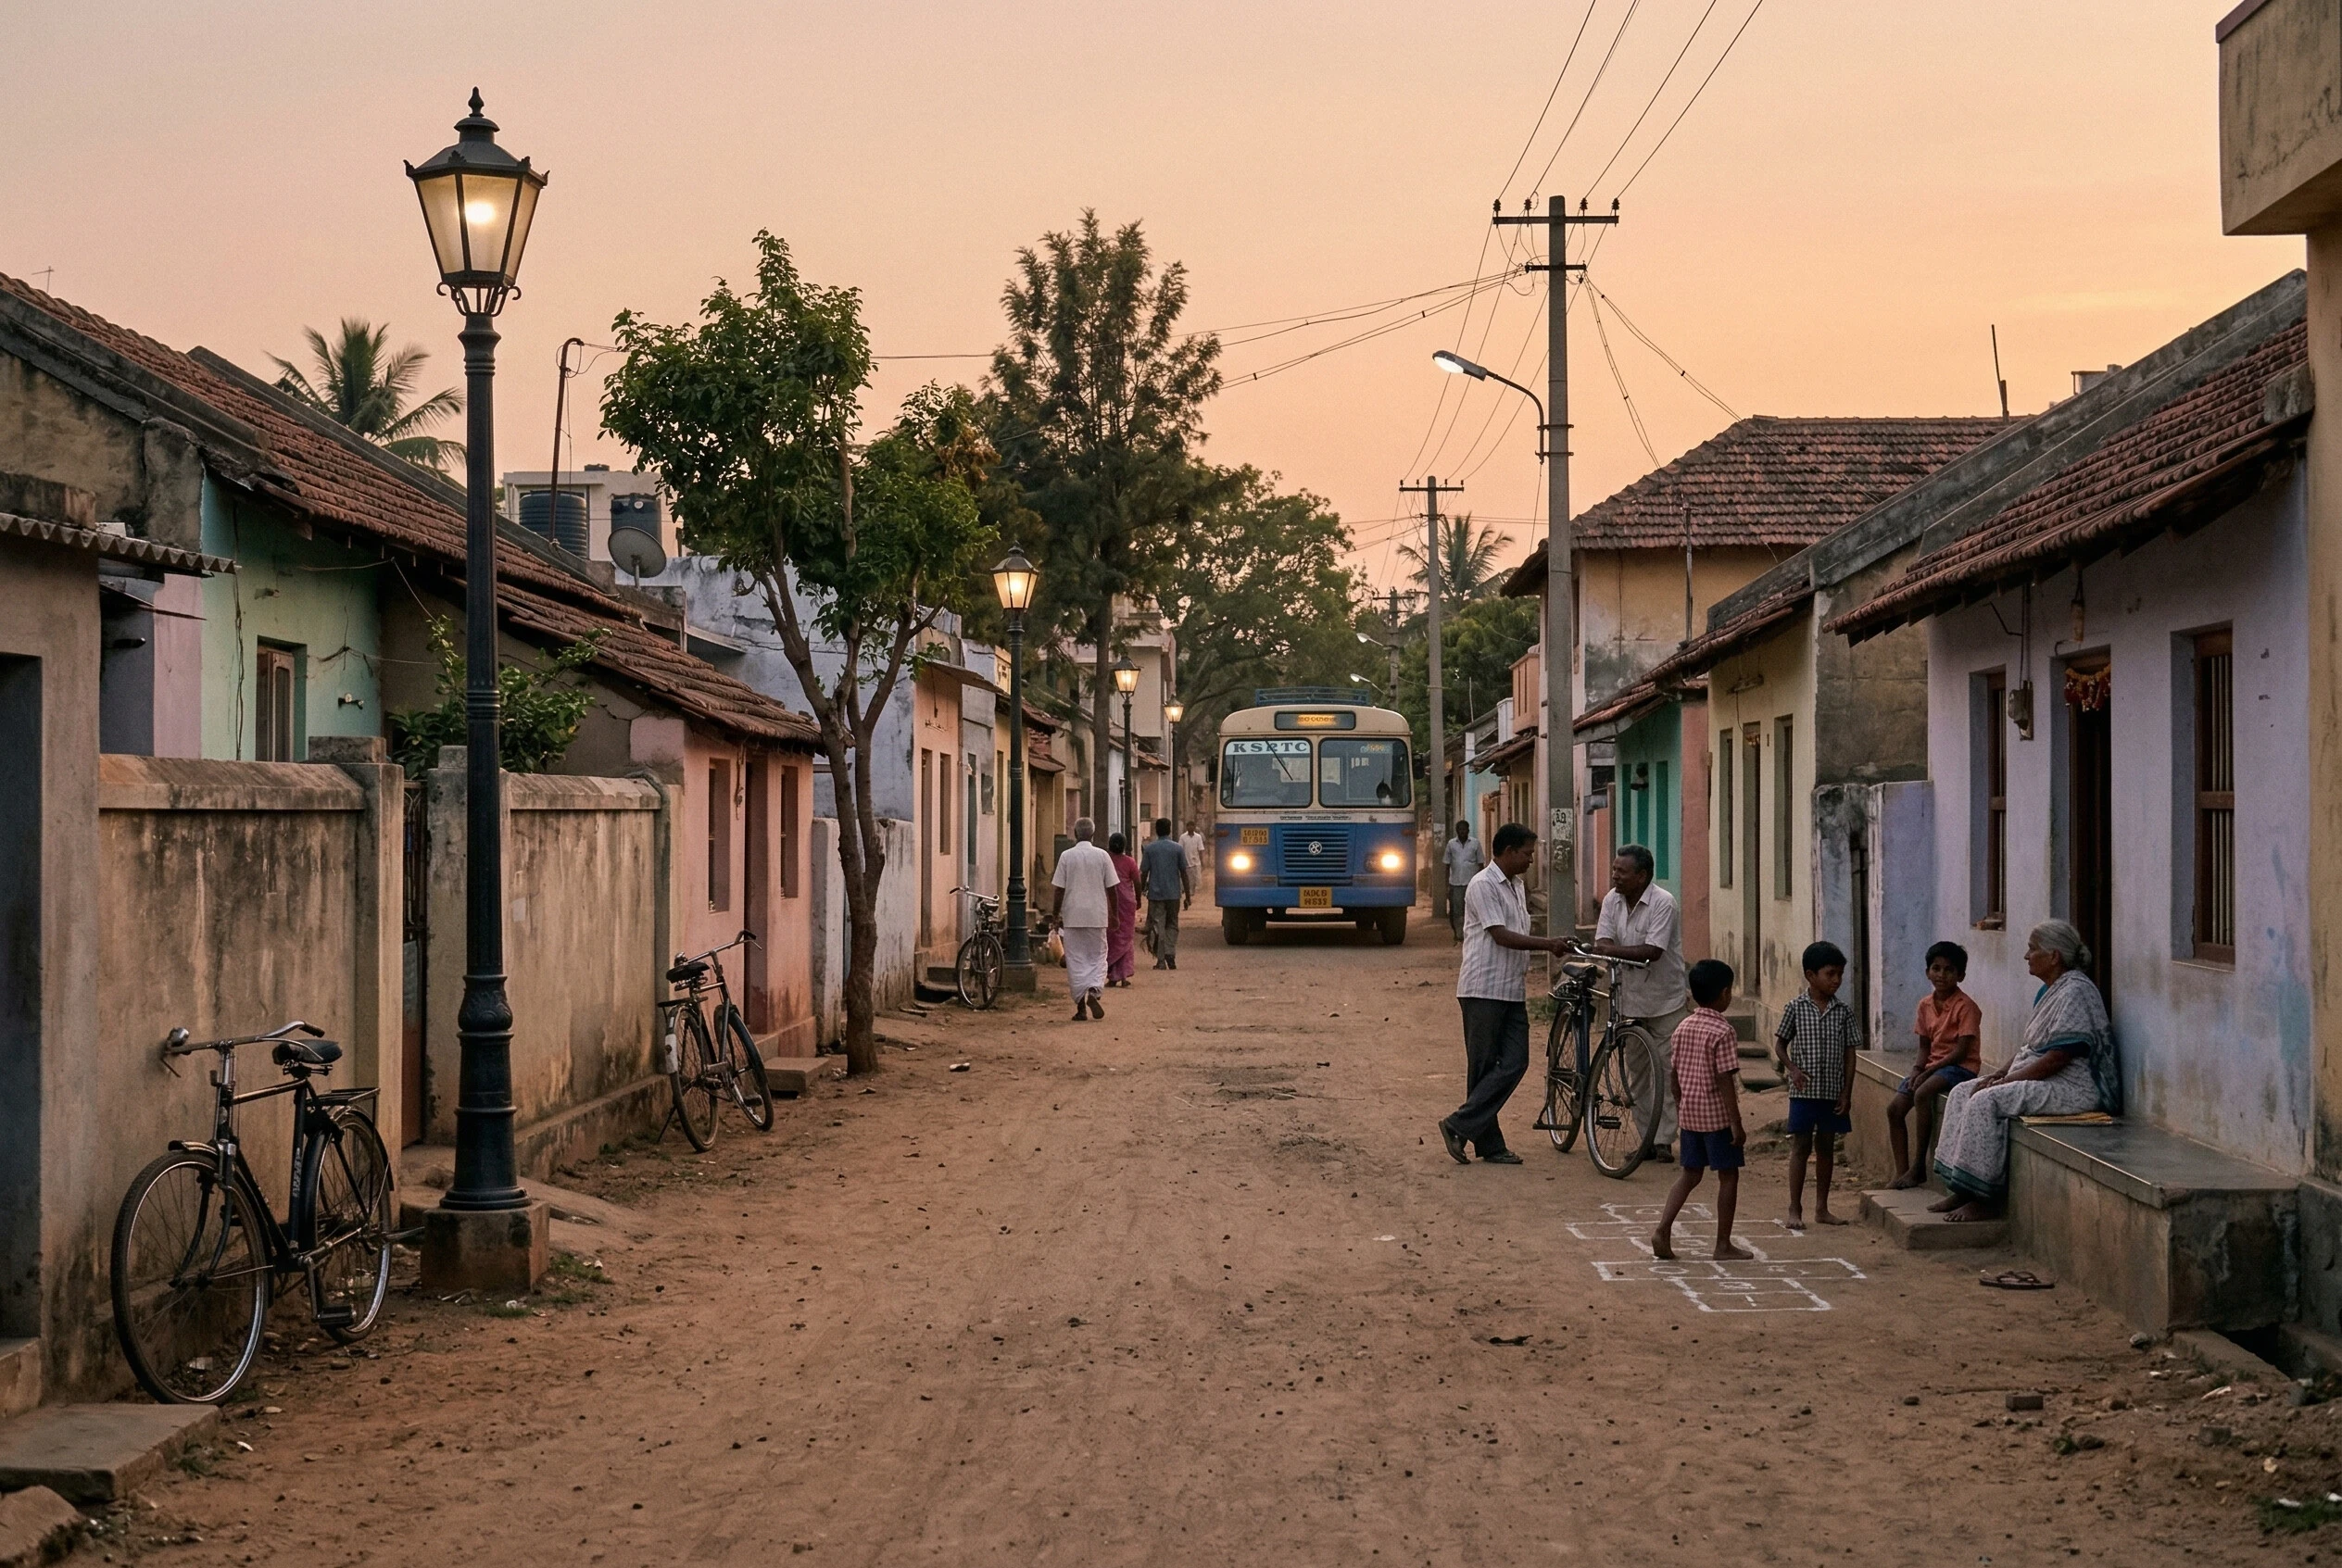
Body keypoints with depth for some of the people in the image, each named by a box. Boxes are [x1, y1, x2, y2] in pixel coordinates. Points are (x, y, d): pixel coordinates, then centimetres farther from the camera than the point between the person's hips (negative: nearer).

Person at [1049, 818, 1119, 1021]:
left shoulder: (1067, 856, -4)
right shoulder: (1102, 856, -1)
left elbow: (1059, 890, -3)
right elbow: (1111, 888, 2)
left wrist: (1055, 915, 7)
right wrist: (1114, 913, 13)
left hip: (1072, 916, -1)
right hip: (1097, 916, 1)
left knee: (1076, 959, 4)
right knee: (1097, 956, 10)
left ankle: (1081, 1007, 2)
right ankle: (1094, 990, -16)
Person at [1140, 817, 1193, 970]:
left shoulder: (1150, 848, -1)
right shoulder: (1177, 848, 0)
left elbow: (1144, 873, -1)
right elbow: (1184, 873, 1)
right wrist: (1188, 895, 7)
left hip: (1155, 894, -1)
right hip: (1173, 894, 1)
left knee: (1157, 926, 2)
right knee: (1172, 925, 14)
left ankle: (1161, 960, -2)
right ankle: (1170, 954, -2)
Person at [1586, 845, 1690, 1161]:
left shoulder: (1663, 903, -16)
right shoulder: (1612, 900, 2)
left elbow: (1653, 951, -25)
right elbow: (1603, 943, -5)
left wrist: (1613, 950, -31)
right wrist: (1601, 948, -28)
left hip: (1666, 1003, -5)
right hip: (1630, 1001, 5)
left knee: (1666, 1073, -3)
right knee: (1638, 1073, 9)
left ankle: (1664, 1140, 2)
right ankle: (1647, 1138, 16)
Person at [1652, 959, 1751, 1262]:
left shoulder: (1682, 1028, 5)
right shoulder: (1723, 1032, -15)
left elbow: (1675, 1075, 10)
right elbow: (1725, 1081, -18)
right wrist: (1736, 1123, -15)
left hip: (1689, 1113, 7)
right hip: (1717, 1115, -7)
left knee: (1689, 1173, 14)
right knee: (1728, 1176, 5)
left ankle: (1663, 1230, -1)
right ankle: (1723, 1244, 8)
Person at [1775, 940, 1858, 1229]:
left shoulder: (1843, 1012, 1)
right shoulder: (1796, 1008, -5)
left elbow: (1849, 1053, 3)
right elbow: (1780, 1044, 2)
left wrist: (1847, 1092, -1)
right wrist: (1791, 1069, -15)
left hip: (1833, 1091, 3)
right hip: (1804, 1090, -3)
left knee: (1826, 1147, 11)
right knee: (1801, 1146, -1)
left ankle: (1821, 1208, 19)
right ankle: (1795, 1209, 3)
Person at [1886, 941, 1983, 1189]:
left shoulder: (1965, 1006, -12)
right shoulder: (1925, 1005, 9)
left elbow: (1961, 1051, -16)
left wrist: (1928, 1071, -19)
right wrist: (1916, 1070, -6)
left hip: (1959, 1066, -8)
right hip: (1932, 1065, 8)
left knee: (1922, 1094, -33)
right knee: (1894, 1108, -7)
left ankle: (1919, 1166, -23)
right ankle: (1901, 1172, -3)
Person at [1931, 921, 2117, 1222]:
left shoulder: (2075, 991, -17)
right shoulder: (2050, 991, 16)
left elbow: (2057, 1058, -22)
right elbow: (2030, 1046, 20)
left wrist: (2007, 1080, -17)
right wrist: (2000, 1073, 4)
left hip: (2072, 1088, -11)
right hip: (2039, 1078, 11)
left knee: (1985, 1101, -25)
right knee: (1961, 1093, 1)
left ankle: (1984, 1199, -18)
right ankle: (1962, 1190, -2)